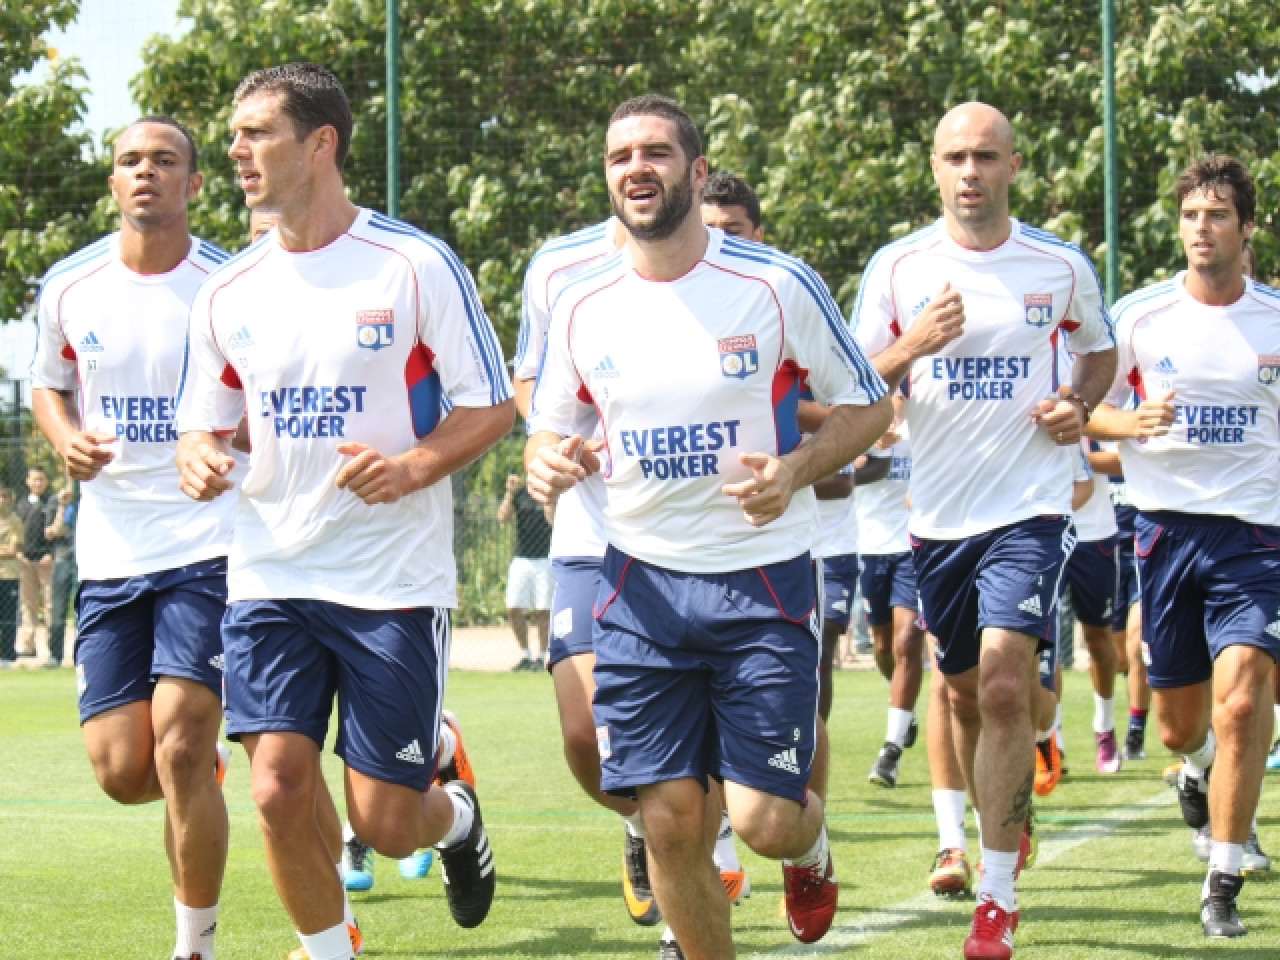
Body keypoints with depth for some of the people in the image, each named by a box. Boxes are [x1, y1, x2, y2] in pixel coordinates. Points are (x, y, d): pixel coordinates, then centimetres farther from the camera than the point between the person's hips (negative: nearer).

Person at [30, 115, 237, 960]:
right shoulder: (69, 288, 4)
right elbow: (48, 384, 21)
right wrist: (68, 440, 0)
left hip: (209, 547, -3)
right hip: (110, 550, 4)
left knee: (179, 749, -14)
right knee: (122, 772, -1)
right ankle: (207, 771, 36)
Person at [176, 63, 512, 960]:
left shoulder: (416, 266, -7)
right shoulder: (229, 292, 6)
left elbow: (492, 405, -4)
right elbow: (203, 422, 16)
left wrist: (413, 466, -22)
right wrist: (199, 460, -9)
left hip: (394, 580, -4)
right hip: (271, 576, 4)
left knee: (385, 823, -1)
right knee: (279, 793, -8)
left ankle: (456, 814, 35)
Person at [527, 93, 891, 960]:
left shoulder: (778, 286, -6)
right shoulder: (583, 309, 3)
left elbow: (869, 406, 2)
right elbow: (549, 430, 16)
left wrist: (794, 471, -16)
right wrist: (551, 464, -8)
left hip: (764, 576, -3)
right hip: (643, 581, 3)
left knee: (766, 819, -6)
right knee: (670, 822, -2)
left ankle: (811, 848, 31)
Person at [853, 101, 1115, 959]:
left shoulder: (1062, 266, 1)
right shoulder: (897, 268, 2)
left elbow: (1102, 353, 18)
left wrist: (1080, 405, -3)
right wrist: (912, 347, -15)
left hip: (1030, 508, -3)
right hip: (938, 512, 3)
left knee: (1005, 685, -16)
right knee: (965, 692, 13)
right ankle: (1007, 820, 39)